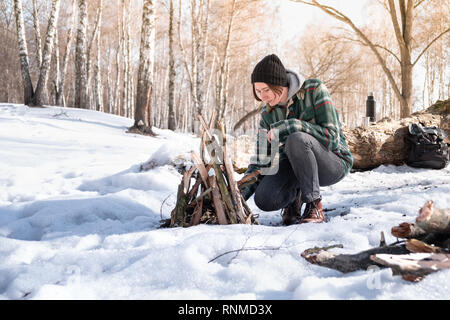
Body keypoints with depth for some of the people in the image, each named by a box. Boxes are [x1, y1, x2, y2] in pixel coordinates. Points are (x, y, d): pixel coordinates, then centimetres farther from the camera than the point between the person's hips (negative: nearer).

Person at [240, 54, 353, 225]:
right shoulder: (268, 114, -2)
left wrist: (289, 127, -29)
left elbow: (331, 137, -22)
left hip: (334, 163, -4)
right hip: (297, 165, 4)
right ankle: (294, 195, 9)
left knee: (296, 140, -37)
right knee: (264, 199, -26)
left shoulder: (314, 90, -16)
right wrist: (239, 195, -16)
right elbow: (261, 160, -4)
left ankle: (315, 207, -20)